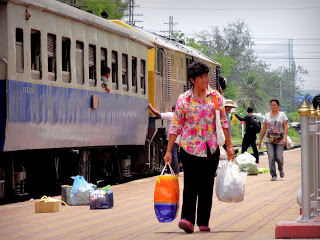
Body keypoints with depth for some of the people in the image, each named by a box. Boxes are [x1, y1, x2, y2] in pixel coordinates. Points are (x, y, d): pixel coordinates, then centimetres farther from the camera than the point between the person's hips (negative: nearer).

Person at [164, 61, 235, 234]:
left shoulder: (215, 96, 5)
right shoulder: (183, 99, 0)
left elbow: (224, 122, 9)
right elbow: (176, 126, 3)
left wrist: (229, 146, 5)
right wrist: (169, 151, 2)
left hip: (211, 148, 2)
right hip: (189, 147, -2)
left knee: (207, 186, 5)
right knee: (191, 184, -12)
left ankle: (203, 222, 12)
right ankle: (187, 218, -18)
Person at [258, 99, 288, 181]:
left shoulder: (282, 115, 6)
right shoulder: (267, 116, 12)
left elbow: (286, 127, 0)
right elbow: (264, 129, 14)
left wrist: (285, 138, -14)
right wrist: (260, 140, 12)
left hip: (279, 139, -2)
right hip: (269, 139, 2)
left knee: (279, 157, -8)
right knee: (271, 157, -8)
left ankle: (281, 170, 23)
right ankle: (273, 175, -4)